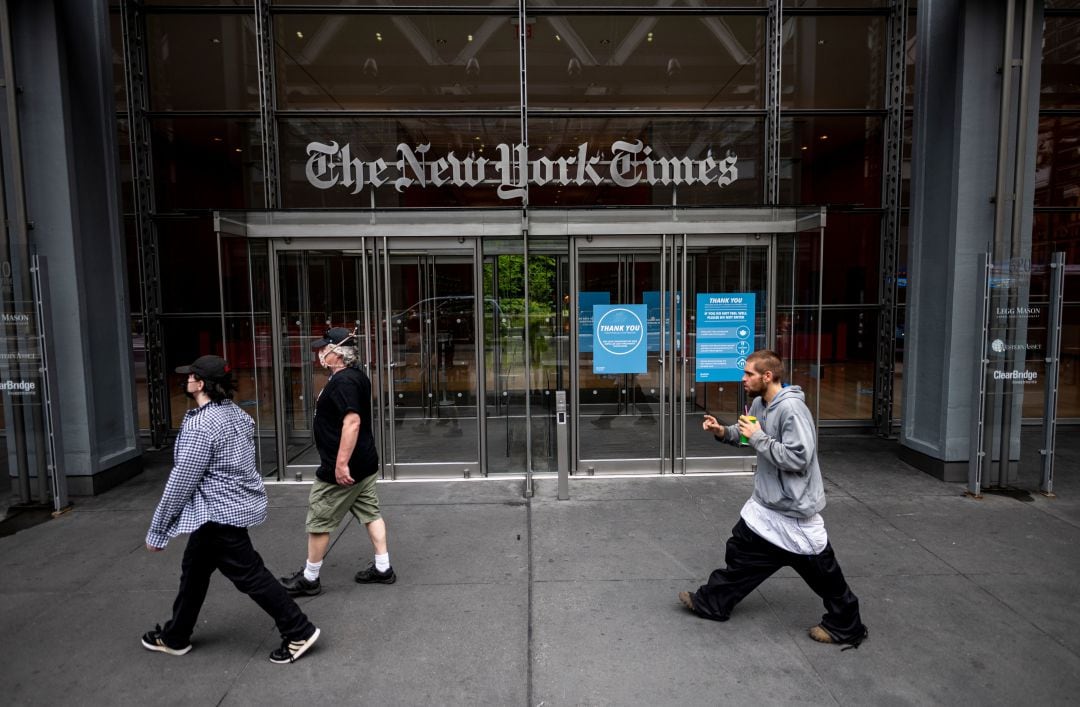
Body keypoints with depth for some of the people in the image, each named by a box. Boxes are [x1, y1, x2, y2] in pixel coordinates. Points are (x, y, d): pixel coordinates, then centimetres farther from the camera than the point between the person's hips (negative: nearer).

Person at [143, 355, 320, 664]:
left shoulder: (200, 425, -22)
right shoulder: (236, 413, 5)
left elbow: (182, 481, -19)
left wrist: (157, 531, -9)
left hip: (221, 513, -10)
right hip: (234, 504, 10)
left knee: (250, 575, -1)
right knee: (194, 569, 22)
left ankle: (299, 632, 7)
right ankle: (175, 637, 39)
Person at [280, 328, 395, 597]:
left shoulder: (343, 381, -21)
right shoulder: (356, 377, 10)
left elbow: (352, 421, -30)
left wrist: (341, 463, -28)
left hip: (343, 467, -10)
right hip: (364, 463, 10)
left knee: (318, 522, 5)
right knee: (370, 513, 14)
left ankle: (309, 578, 19)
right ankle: (382, 569, 21)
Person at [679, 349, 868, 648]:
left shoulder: (791, 408, -26)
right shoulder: (759, 403, 1)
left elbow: (797, 458, -31)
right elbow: (750, 435, 18)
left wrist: (759, 437, -25)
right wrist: (723, 432, -1)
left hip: (793, 508, -9)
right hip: (765, 503, 9)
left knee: (821, 571, 8)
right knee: (742, 550, 18)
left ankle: (847, 627, 28)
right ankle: (711, 602, 32)